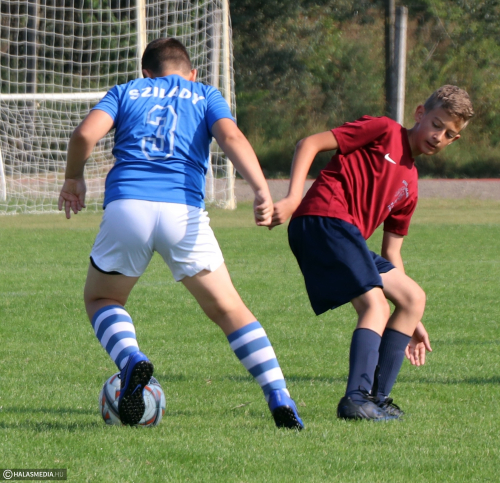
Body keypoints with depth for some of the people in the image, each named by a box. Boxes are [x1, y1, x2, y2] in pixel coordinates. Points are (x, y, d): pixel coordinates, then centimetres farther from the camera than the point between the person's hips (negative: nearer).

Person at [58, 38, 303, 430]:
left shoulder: (126, 92, 23)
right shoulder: (205, 95, 22)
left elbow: (85, 134, 4)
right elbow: (231, 137, 0)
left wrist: (74, 178, 22)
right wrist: (262, 190, -13)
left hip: (125, 206, 0)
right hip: (183, 212, 0)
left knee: (101, 299, 22)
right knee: (229, 310, 14)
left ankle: (133, 362, -8)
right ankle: (281, 403, 4)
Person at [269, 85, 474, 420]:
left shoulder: (409, 187, 24)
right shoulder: (384, 131, 3)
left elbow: (391, 253, 25)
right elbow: (309, 144, -3)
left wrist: (412, 322, 23)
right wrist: (293, 198, -17)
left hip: (348, 236, 9)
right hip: (326, 218, -9)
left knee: (413, 298, 12)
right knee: (375, 305, -20)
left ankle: (377, 399, 9)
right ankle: (357, 398, -30)